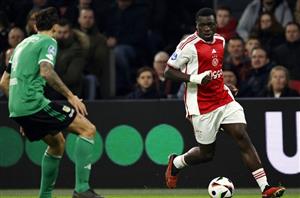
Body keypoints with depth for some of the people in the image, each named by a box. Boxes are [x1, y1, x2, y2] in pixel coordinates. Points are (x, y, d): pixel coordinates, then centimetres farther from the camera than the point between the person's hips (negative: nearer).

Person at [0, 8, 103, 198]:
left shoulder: (23, 44, 24)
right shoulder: (49, 42, -1)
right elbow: (46, 72, -20)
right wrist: (70, 96, -17)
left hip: (16, 108, 9)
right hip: (33, 102, -9)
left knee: (57, 142, 25)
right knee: (88, 129, -7)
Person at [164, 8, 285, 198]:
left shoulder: (221, 41, 9)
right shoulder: (189, 45, -13)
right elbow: (169, 71, -12)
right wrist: (195, 79, -23)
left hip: (224, 99, 6)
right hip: (202, 106, -6)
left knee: (243, 137, -9)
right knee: (206, 153, 2)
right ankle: (176, 162, 34)